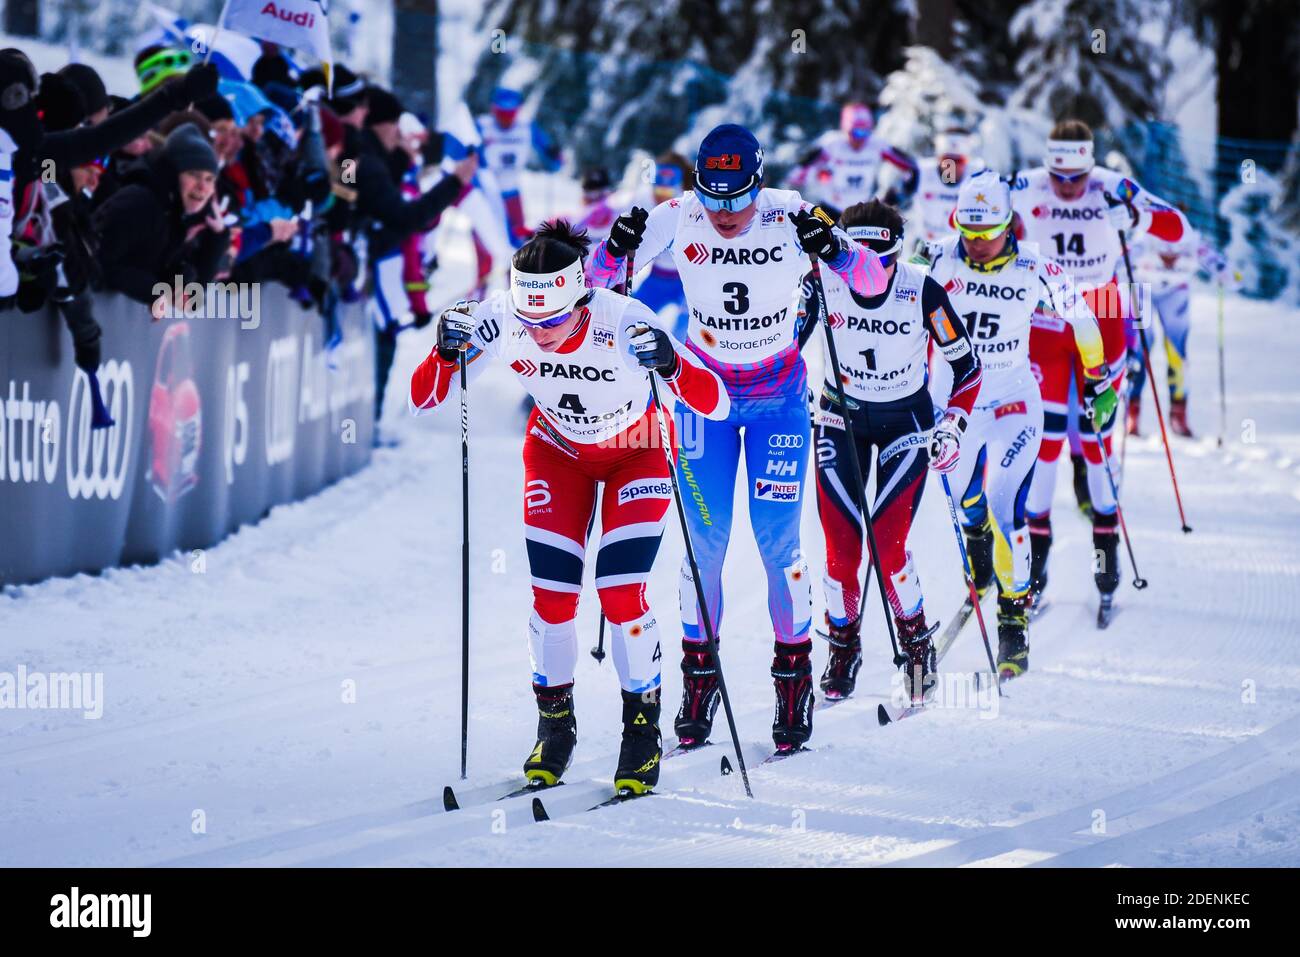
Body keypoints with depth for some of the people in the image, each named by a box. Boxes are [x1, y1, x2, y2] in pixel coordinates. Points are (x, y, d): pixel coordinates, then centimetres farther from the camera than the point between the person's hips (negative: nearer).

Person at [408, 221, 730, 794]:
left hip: (636, 450, -2)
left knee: (621, 594, -15)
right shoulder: (501, 321, -29)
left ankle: (643, 731, 6)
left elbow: (716, 405, -37)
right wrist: (447, 354, -41)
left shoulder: (622, 322, -36)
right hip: (558, 451, 3)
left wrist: (671, 364, -56)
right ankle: (555, 723, 15)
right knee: (552, 595, -8)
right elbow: (422, 400, -21)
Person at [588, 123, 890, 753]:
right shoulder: (676, 220, -17)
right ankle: (698, 678, 12)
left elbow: (873, 284, -19)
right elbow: (598, 277, -8)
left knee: (778, 542, -6)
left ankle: (794, 678, 9)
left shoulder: (791, 217, -20)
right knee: (704, 542, -2)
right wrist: (616, 250, -30)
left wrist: (835, 249, -39)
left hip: (778, 396, -1)